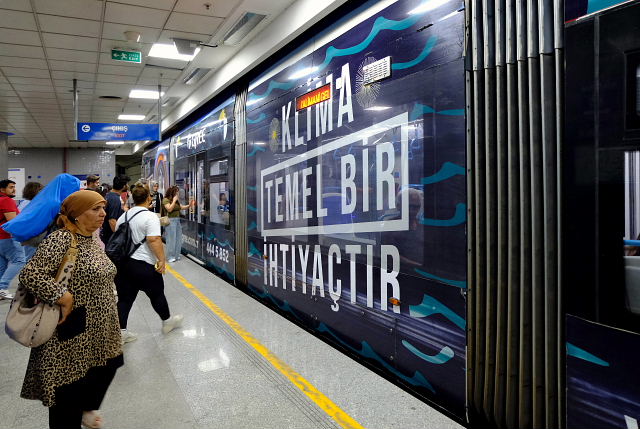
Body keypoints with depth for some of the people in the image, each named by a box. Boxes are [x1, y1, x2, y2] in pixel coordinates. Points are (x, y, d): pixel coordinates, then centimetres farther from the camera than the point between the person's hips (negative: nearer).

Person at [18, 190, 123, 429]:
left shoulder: (93, 241, 8)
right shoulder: (60, 240, -20)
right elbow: (29, 275, -29)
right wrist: (64, 298, -24)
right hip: (74, 336, -8)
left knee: (105, 372, 21)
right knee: (69, 390, 8)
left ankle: (87, 409, 46)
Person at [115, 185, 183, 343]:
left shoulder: (123, 216, 10)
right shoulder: (150, 216, -14)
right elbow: (154, 240, -23)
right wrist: (161, 259, -19)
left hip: (123, 263, 7)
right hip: (143, 264, -7)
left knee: (124, 298, 12)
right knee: (157, 294, 12)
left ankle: (121, 331, 14)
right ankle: (167, 321, 29)